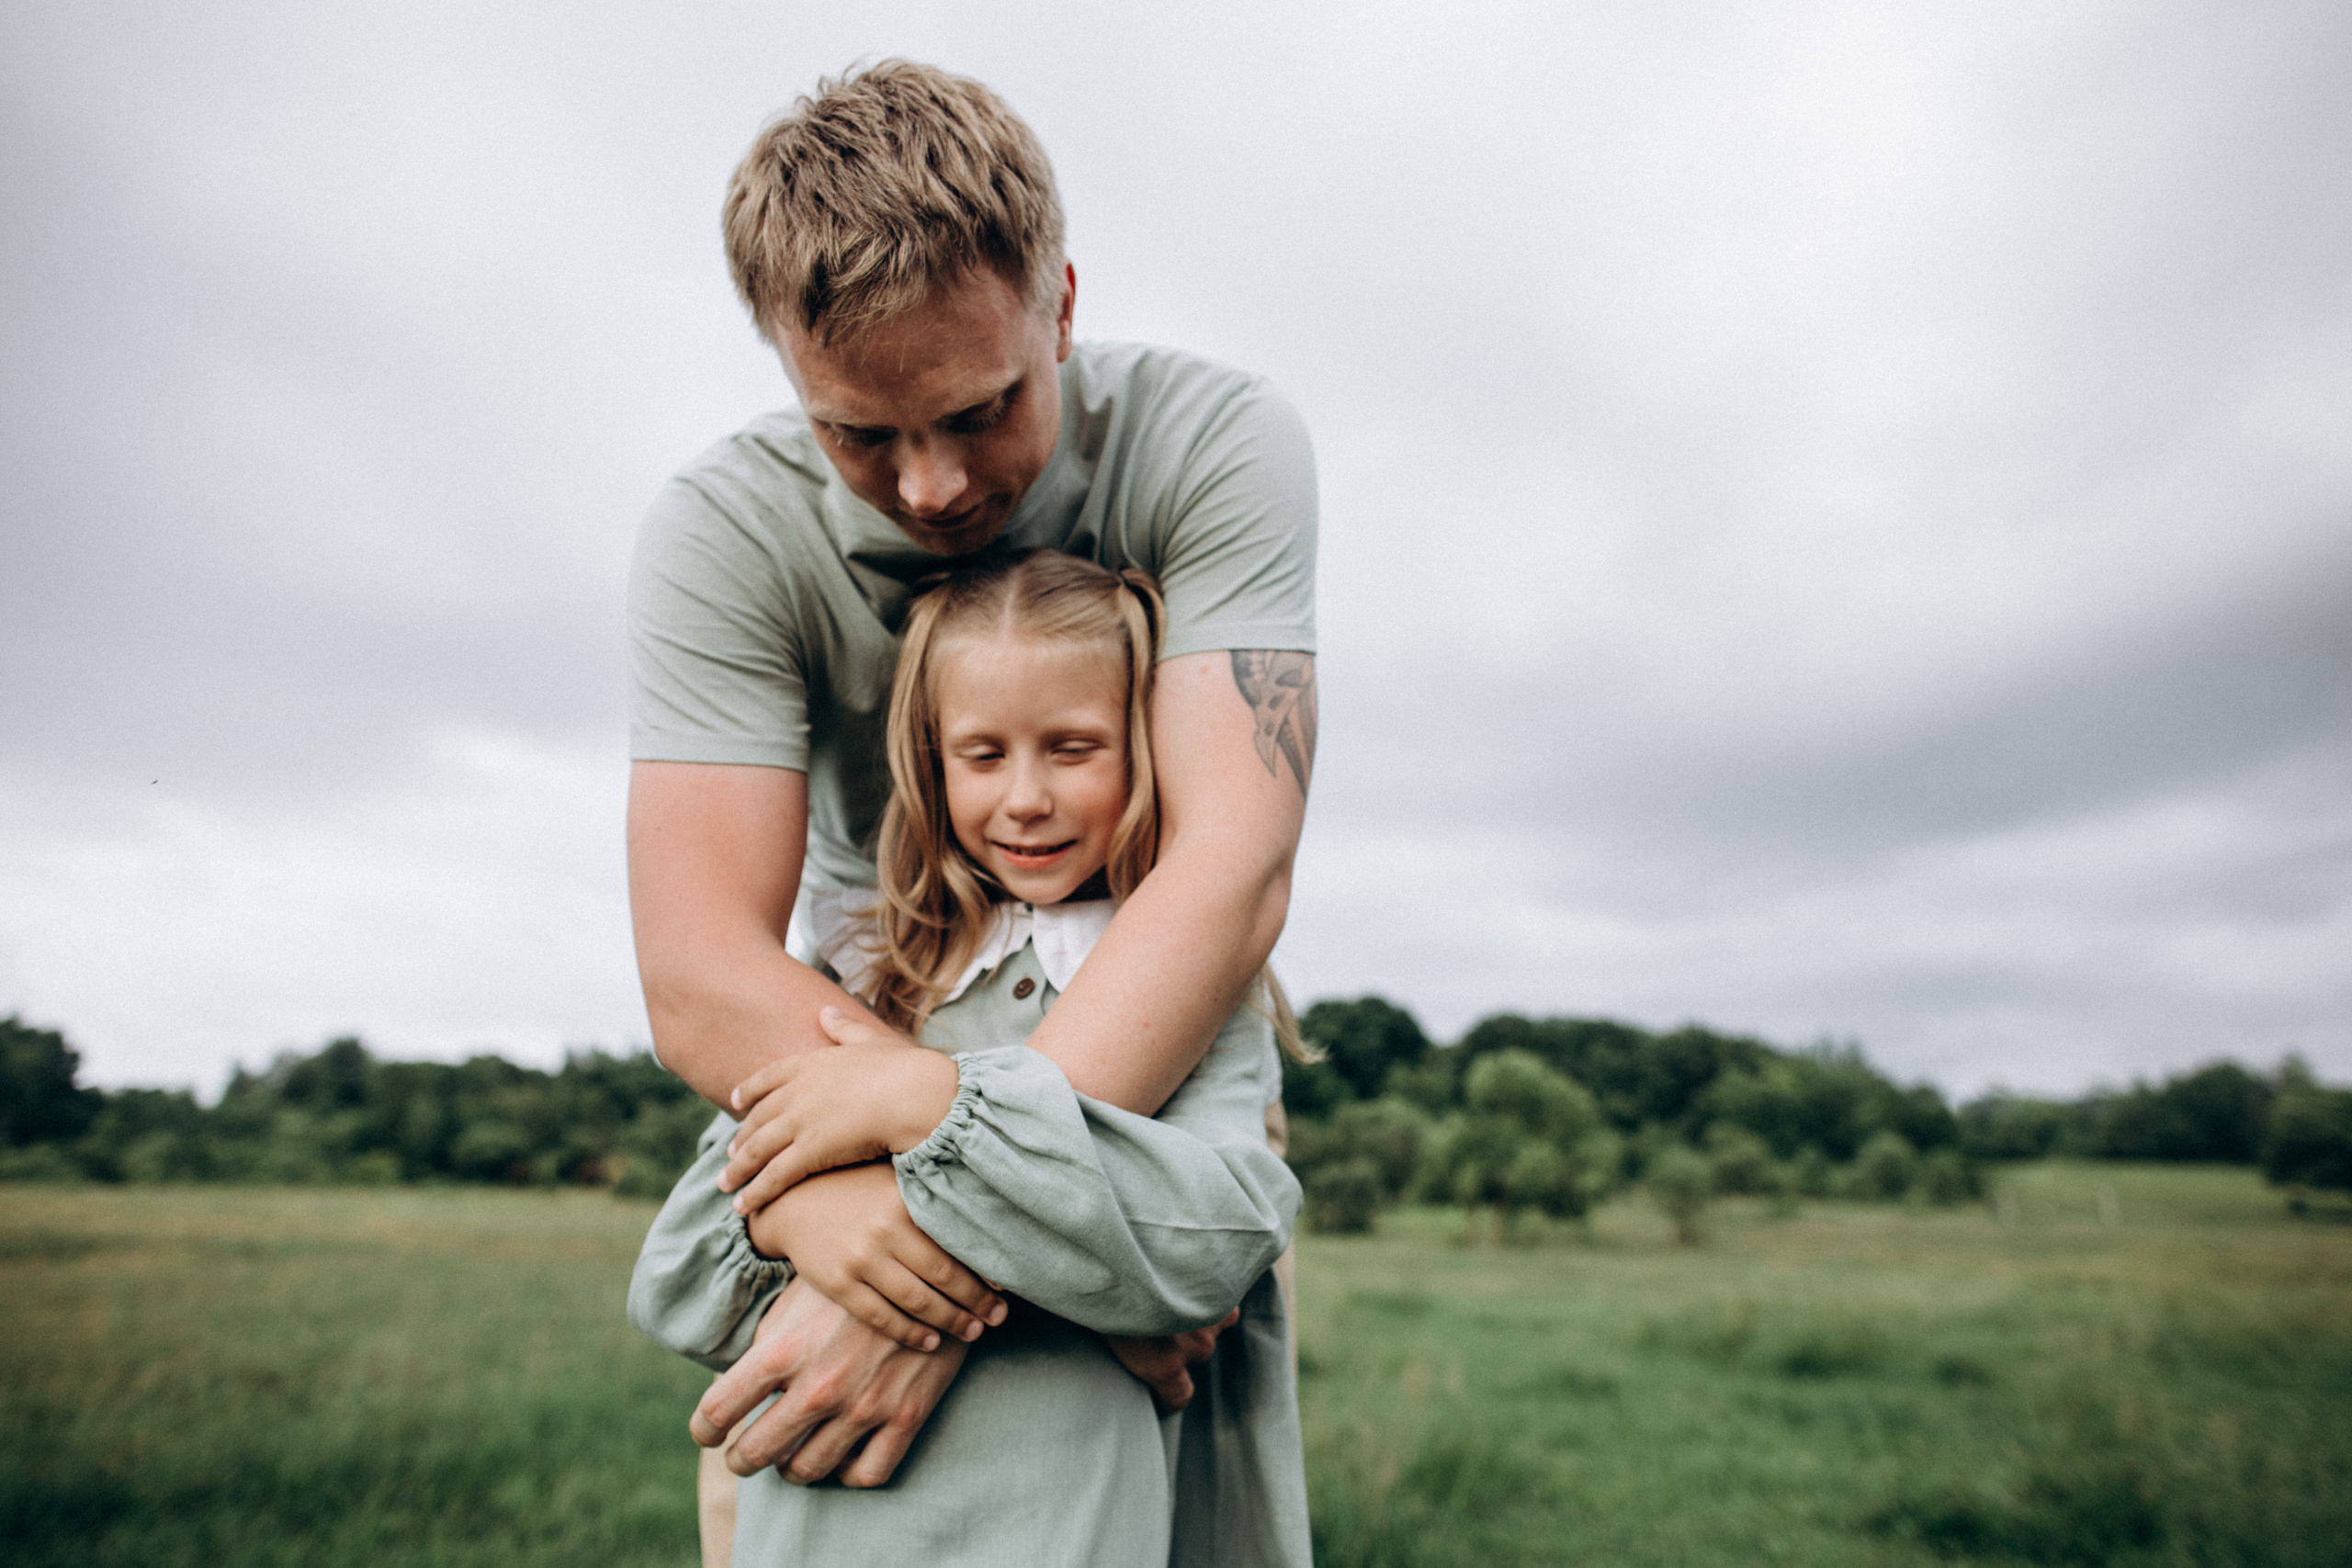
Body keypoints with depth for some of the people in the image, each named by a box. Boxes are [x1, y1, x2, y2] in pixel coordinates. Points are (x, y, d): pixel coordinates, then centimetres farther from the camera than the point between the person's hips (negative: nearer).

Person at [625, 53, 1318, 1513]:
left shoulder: (1217, 439, -25)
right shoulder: (723, 533, -24)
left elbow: (1236, 867, -36)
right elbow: (701, 980, -31)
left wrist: (956, 1228, -46)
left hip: (1161, 1025, 0)